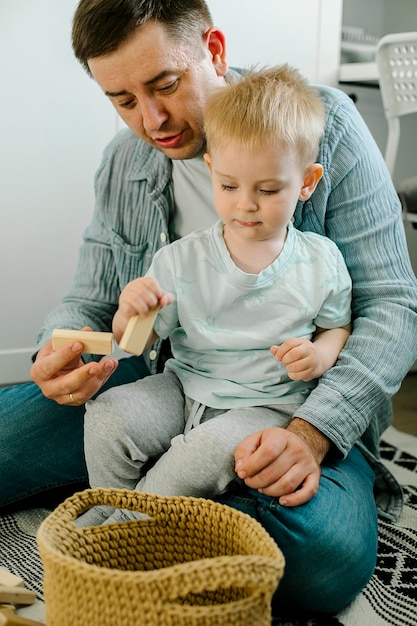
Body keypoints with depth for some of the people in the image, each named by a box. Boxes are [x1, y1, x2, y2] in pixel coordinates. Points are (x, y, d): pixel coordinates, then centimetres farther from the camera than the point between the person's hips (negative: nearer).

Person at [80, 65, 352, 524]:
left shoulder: (321, 262, -4)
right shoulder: (181, 260, -5)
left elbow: (338, 326, 11)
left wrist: (319, 356, -11)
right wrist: (131, 313, -27)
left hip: (269, 404, -2)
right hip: (184, 388, 3)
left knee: (208, 451, -30)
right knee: (107, 416, -17)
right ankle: (110, 516, 8)